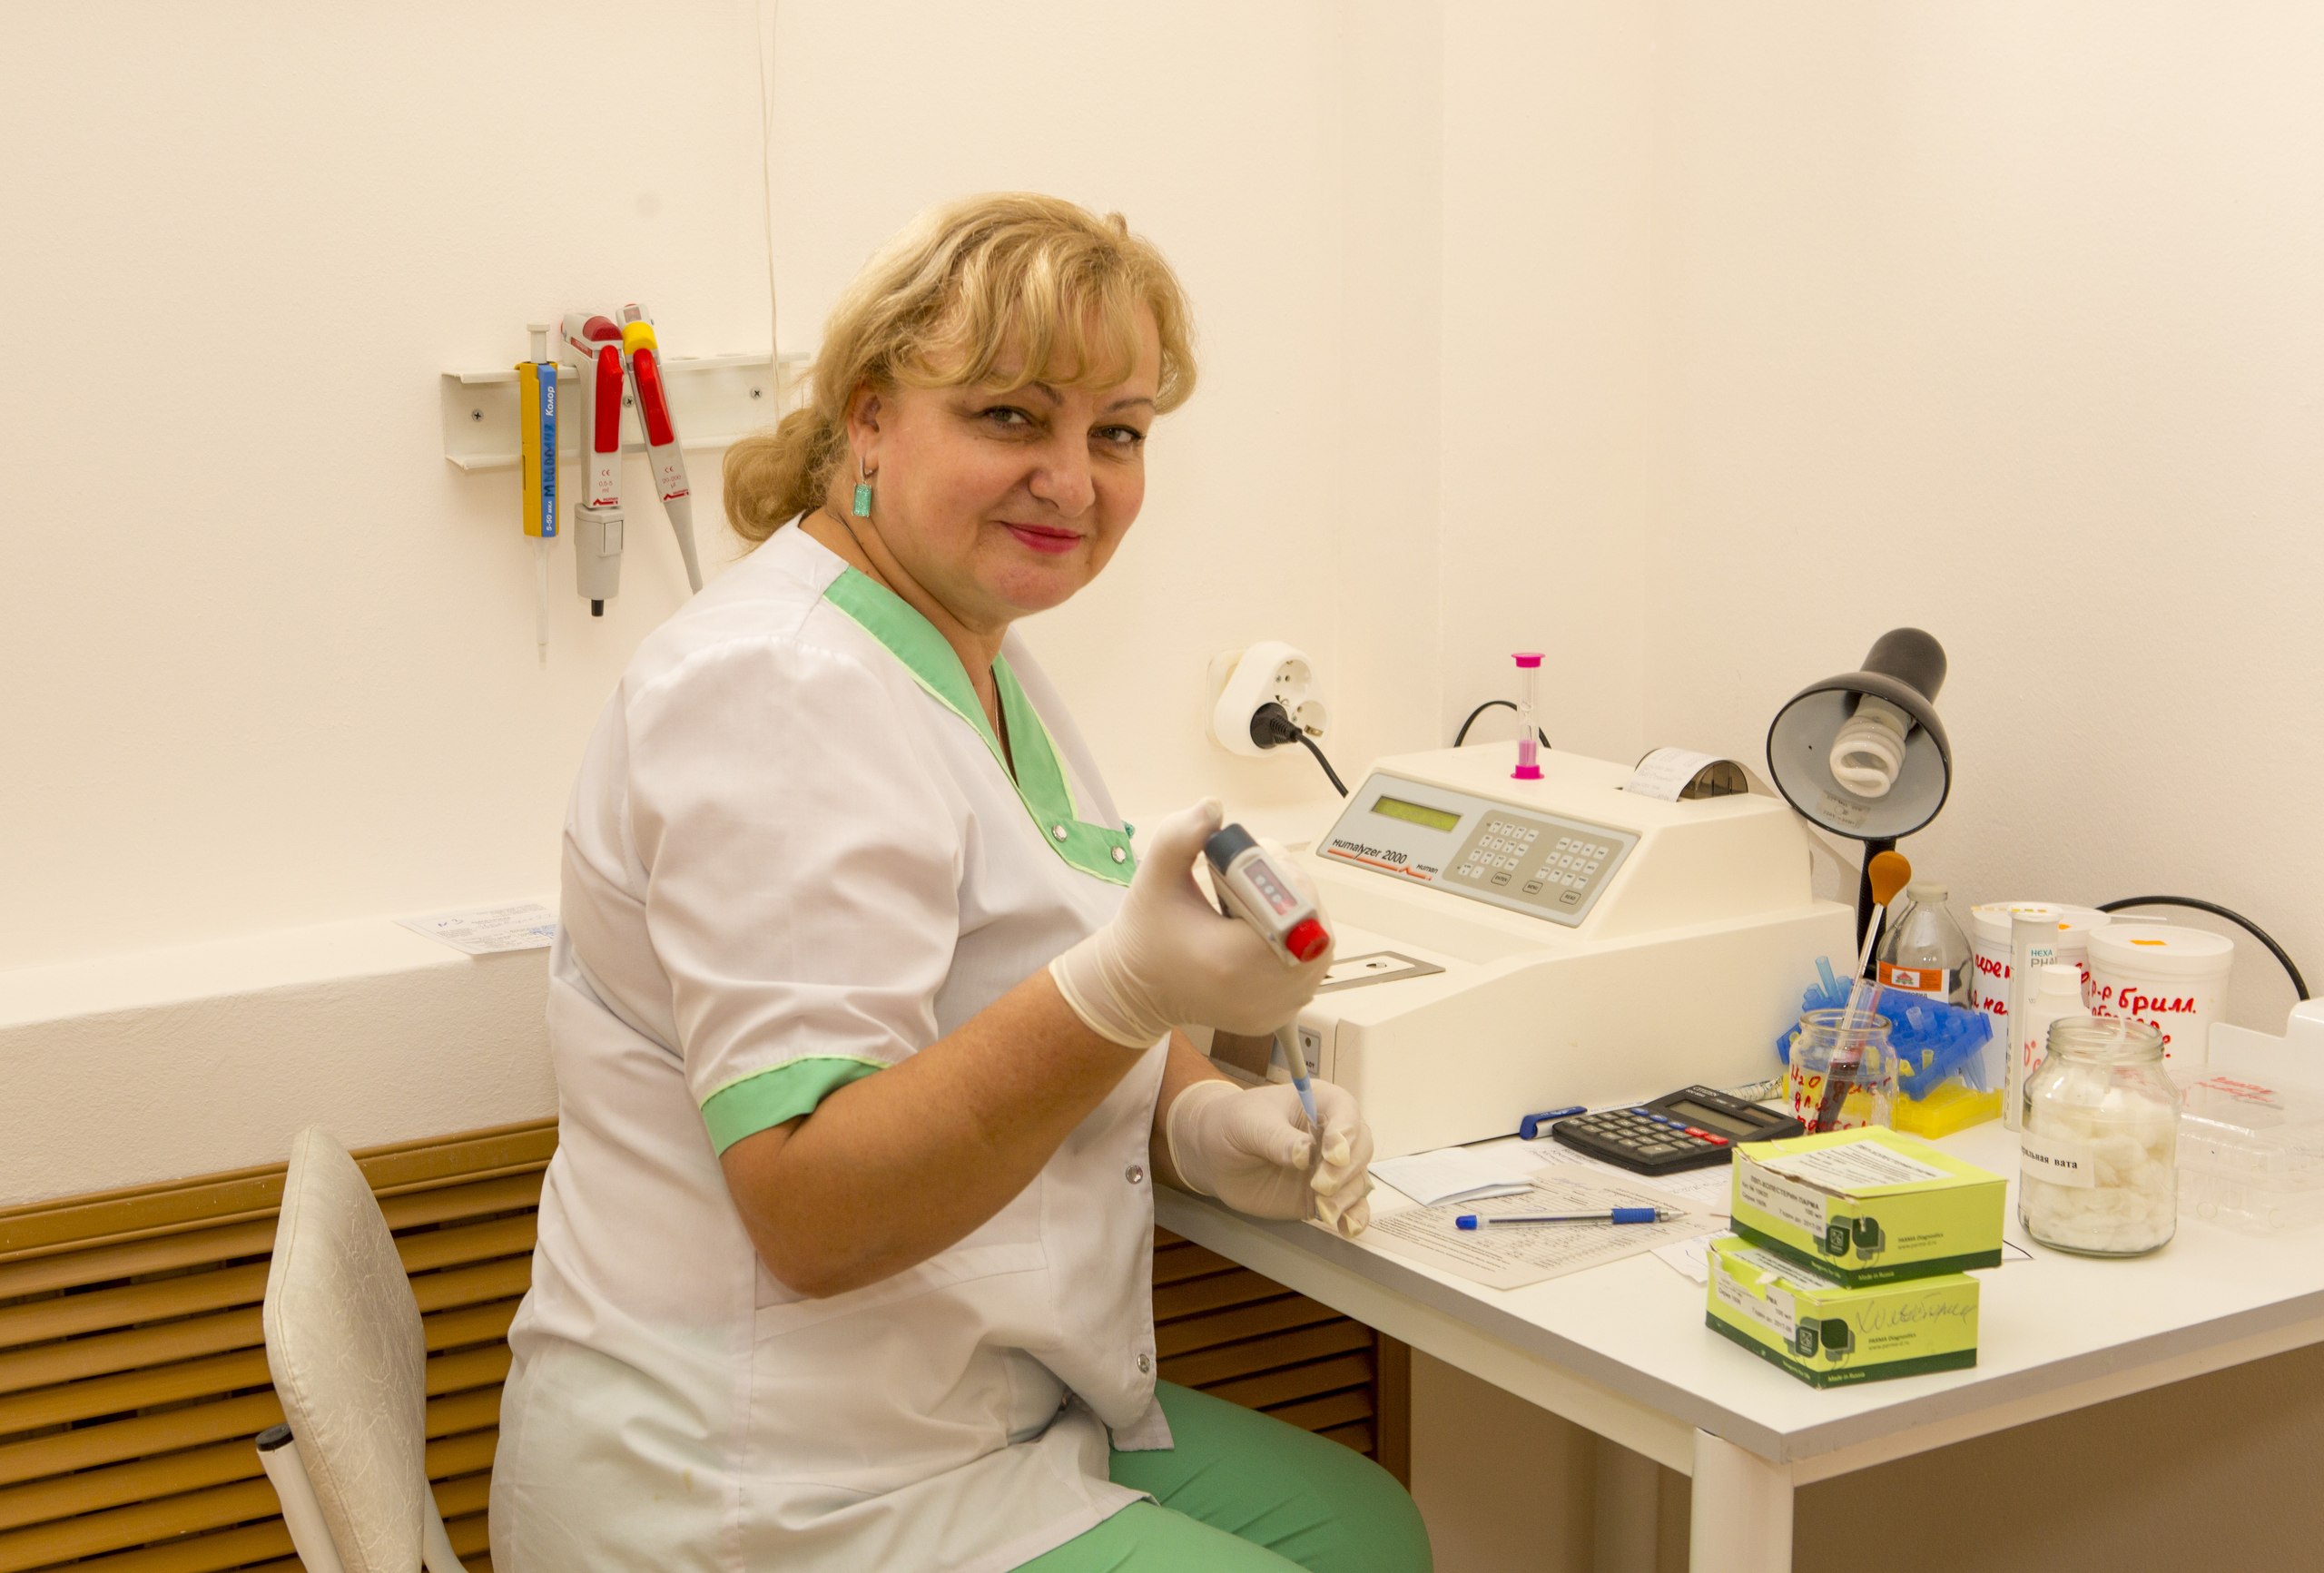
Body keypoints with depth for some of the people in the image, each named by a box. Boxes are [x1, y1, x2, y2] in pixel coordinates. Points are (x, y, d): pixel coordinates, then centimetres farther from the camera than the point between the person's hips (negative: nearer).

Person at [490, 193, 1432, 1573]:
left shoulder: (978, 655, 9)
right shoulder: (783, 687, -22)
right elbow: (813, 1213, -28)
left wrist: (1203, 1123, -3)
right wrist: (1126, 992, -40)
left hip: (968, 1426, 10)